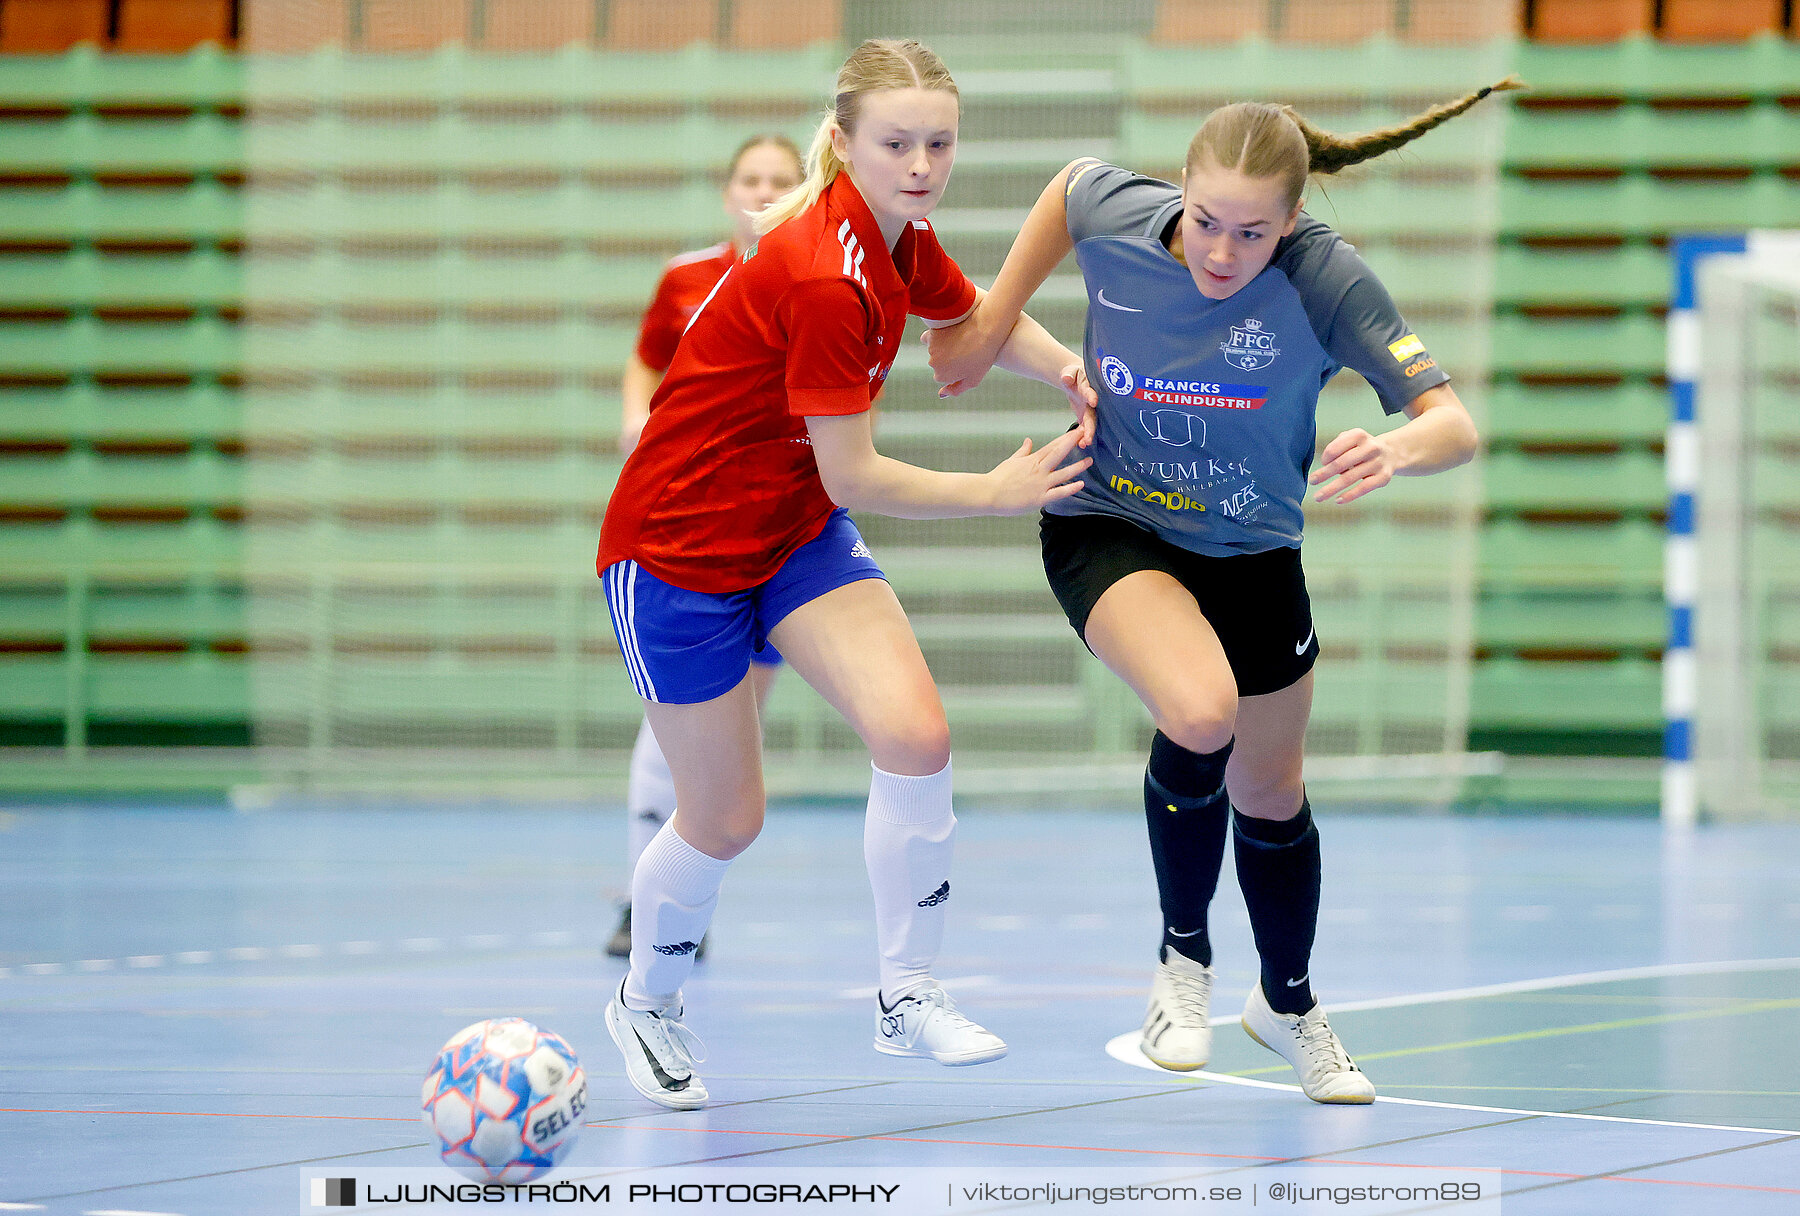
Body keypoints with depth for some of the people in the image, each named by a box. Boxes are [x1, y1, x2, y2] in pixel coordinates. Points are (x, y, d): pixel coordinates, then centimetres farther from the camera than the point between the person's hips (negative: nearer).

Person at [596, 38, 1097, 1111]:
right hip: (677, 548, -7)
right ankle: (646, 1004, 33)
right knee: (726, 820, 4)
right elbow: (853, 477, -23)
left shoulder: (901, 240, -4)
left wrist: (1065, 365, -1)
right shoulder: (822, 278, -30)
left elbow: (977, 317, 19)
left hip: (797, 532, 7)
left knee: (917, 738, -14)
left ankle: (907, 994, 1)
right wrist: (993, 493, -12)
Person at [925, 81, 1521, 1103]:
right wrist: (994, 322, 6)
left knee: (1270, 792, 17)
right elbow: (1072, 181, 2)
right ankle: (1184, 959, -4)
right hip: (1108, 529, -1)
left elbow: (1454, 424, -32)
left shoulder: (1328, 279, -28)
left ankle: (1289, 1002, 47)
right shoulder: (1114, 216, -24)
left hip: (1251, 550, 2)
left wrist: (1398, 451, -55)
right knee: (1201, 714, -30)